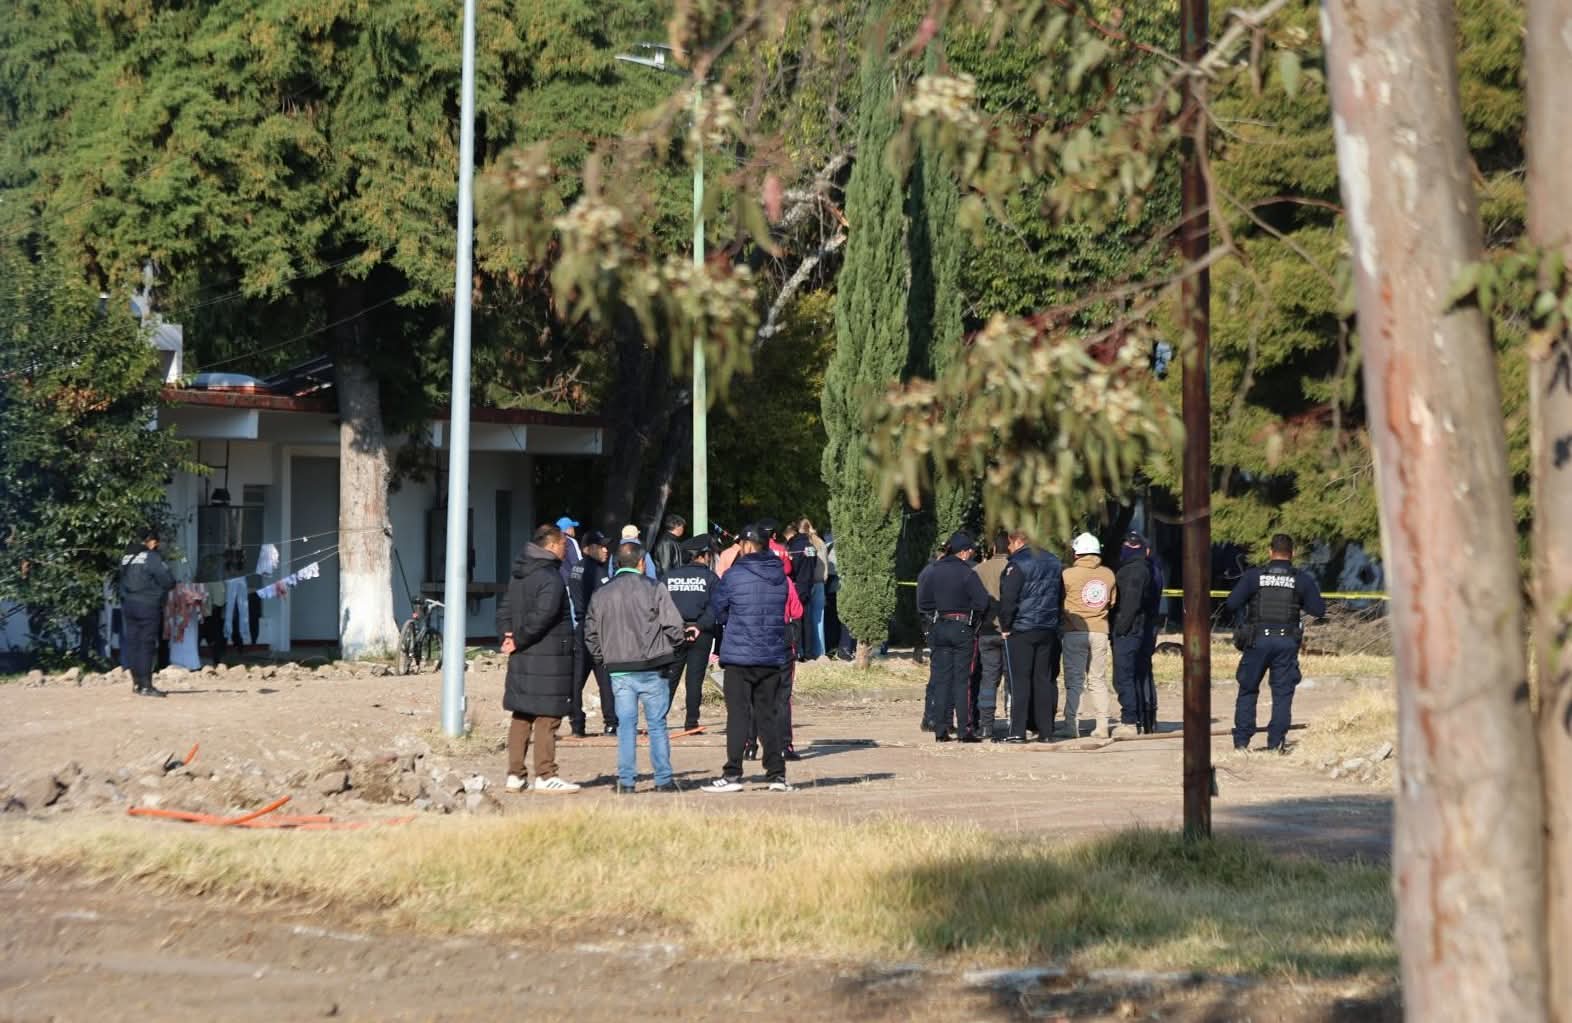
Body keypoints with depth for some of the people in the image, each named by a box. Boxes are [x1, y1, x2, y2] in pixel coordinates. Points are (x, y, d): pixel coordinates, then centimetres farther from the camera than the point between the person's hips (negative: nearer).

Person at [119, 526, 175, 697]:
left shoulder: (127, 558, 12)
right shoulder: (152, 558, -11)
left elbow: (125, 580, 14)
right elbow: (169, 582, -13)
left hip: (128, 604, 7)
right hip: (148, 605, -7)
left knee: (132, 642, 11)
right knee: (147, 644, -6)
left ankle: (137, 682, 17)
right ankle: (146, 686, -9)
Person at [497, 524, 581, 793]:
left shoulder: (519, 575, 13)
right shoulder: (550, 578, -15)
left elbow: (505, 607, 16)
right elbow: (541, 617, -23)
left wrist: (508, 635, 3)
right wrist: (518, 641, -12)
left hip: (522, 659, 9)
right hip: (548, 659, -9)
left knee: (521, 716, 12)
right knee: (547, 717, -3)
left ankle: (515, 774, 14)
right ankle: (545, 776, -2)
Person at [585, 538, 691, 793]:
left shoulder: (602, 594, 6)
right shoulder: (653, 589, -7)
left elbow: (590, 632, 10)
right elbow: (673, 625, -10)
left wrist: (602, 658, 18)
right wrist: (674, 648, 7)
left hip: (618, 670, 3)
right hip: (651, 668, -3)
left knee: (625, 725, 6)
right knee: (657, 725, 5)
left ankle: (625, 780, 3)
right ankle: (663, 780, 6)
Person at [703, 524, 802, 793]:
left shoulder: (734, 576, -10)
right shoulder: (781, 578, 5)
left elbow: (718, 612, 1)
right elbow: (794, 612, 12)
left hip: (739, 656, -4)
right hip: (774, 657, 4)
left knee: (738, 715, -2)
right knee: (767, 715, 11)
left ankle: (732, 775, -6)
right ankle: (777, 774, 9)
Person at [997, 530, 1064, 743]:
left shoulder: (1017, 565, -11)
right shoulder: (1054, 563, 12)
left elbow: (1008, 599, -16)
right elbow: (1061, 596, 18)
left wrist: (1005, 626, -5)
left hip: (1021, 630, -6)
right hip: (1048, 630, 6)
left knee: (1020, 680, -3)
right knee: (1044, 679, 9)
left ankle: (1018, 731, -7)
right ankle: (1045, 731, 8)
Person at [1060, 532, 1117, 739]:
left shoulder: (1069, 574, -9)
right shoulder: (1108, 574, 3)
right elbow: (1112, 602, 13)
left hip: (1074, 631, -3)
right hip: (1100, 631, 3)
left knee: (1074, 681, 0)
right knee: (1098, 681, 11)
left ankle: (1072, 726, -5)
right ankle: (1102, 727, 8)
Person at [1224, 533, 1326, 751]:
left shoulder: (1253, 576, -1)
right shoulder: (1302, 579, 1)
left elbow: (1232, 604, -5)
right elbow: (1319, 610, 3)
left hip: (1258, 641, 0)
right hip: (1287, 642, 0)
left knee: (1247, 691, 11)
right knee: (1282, 694, 6)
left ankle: (1241, 741, 7)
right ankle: (1276, 743, 1)